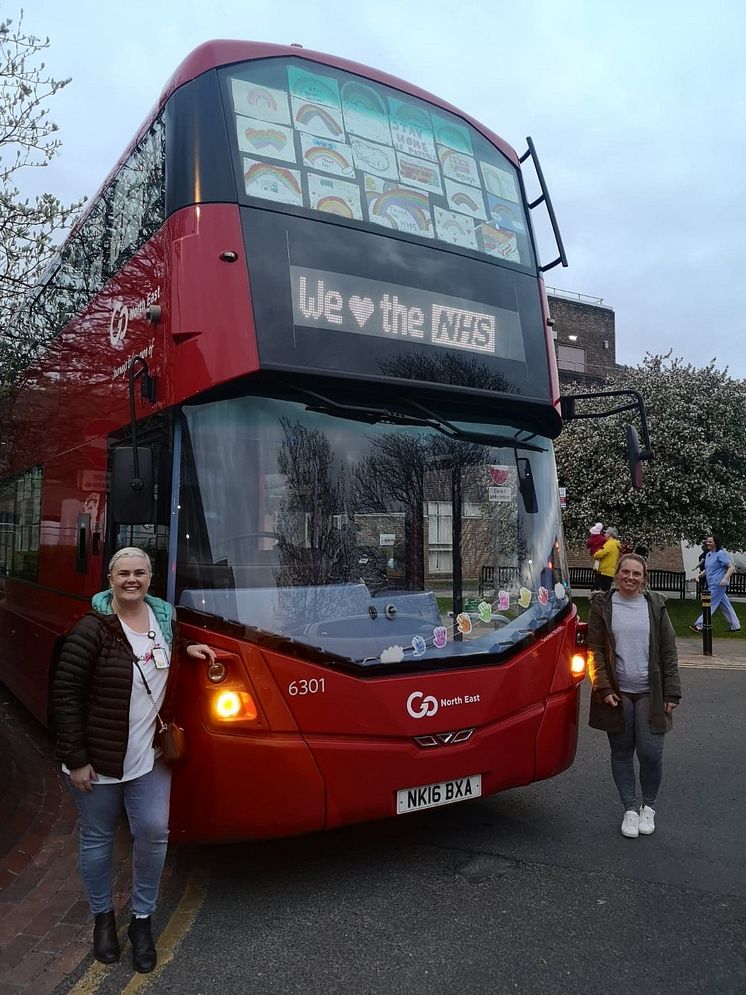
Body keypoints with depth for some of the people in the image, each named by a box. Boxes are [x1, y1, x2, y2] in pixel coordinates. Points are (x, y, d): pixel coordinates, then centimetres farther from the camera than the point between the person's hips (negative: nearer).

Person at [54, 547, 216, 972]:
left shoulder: (164, 618, 1)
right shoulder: (92, 629, -17)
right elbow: (66, 694, -14)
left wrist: (185, 650, 2)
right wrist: (75, 759, -13)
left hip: (150, 756, 4)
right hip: (99, 760, -4)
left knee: (154, 832, 3)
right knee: (98, 839, 13)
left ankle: (142, 920, 25)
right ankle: (103, 916, 37)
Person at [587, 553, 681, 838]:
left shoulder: (655, 606, 4)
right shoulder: (602, 606, 0)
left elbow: (668, 652, 5)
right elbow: (595, 649, 0)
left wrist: (671, 692, 0)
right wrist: (604, 688, -8)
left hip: (649, 693, 0)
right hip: (618, 692, 0)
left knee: (650, 753, -2)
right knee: (622, 753, 8)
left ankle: (648, 806, 23)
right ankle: (630, 809, 24)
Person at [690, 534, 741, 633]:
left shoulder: (721, 554, -12)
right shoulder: (708, 555, 14)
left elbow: (731, 568, -15)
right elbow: (707, 569, 25)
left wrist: (725, 579, -27)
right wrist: (700, 575, 8)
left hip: (718, 584, -9)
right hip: (711, 584, 9)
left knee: (710, 604, -5)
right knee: (725, 605, 13)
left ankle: (699, 625, -3)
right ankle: (735, 626, 21)